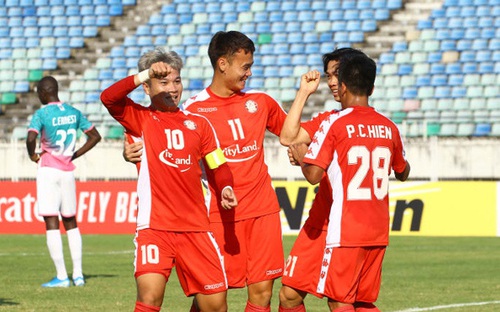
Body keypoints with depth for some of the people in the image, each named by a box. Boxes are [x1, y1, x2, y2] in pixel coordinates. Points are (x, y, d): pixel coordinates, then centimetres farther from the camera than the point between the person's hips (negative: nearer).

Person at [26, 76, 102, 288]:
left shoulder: (41, 114, -10)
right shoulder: (74, 113, 7)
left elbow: (31, 138, -26)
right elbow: (95, 136, 12)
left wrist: (33, 155, -8)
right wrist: (75, 155, 12)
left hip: (48, 171, -6)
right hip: (68, 171, 6)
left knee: (51, 223, -5)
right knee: (71, 222, 15)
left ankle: (62, 276, -9)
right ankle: (78, 274, 12)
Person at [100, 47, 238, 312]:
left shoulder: (198, 123, 14)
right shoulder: (140, 118, 4)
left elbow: (218, 167, 15)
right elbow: (108, 98, -14)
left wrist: (225, 189, -6)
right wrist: (145, 74, -20)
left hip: (195, 227, 4)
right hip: (154, 226, -3)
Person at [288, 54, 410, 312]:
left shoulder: (334, 124, -8)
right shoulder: (388, 127, 9)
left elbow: (313, 175, -13)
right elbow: (403, 173, 24)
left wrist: (301, 157, 8)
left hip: (345, 231, -6)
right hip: (378, 232, 6)